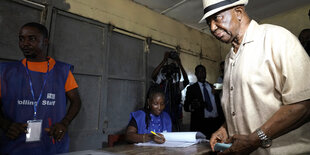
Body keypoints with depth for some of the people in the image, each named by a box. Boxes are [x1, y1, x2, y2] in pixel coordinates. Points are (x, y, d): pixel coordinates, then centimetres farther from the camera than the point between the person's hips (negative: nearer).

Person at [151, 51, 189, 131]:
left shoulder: (178, 85, 9)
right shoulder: (162, 84, -1)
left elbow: (186, 81, -9)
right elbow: (153, 75, -18)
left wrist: (180, 64, -13)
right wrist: (164, 61, -19)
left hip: (175, 116, 4)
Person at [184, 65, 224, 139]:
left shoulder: (213, 87, 16)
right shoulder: (191, 88, 6)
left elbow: (219, 104, 17)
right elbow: (186, 107, -1)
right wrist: (192, 107, -22)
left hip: (216, 122, 3)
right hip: (200, 124, -3)